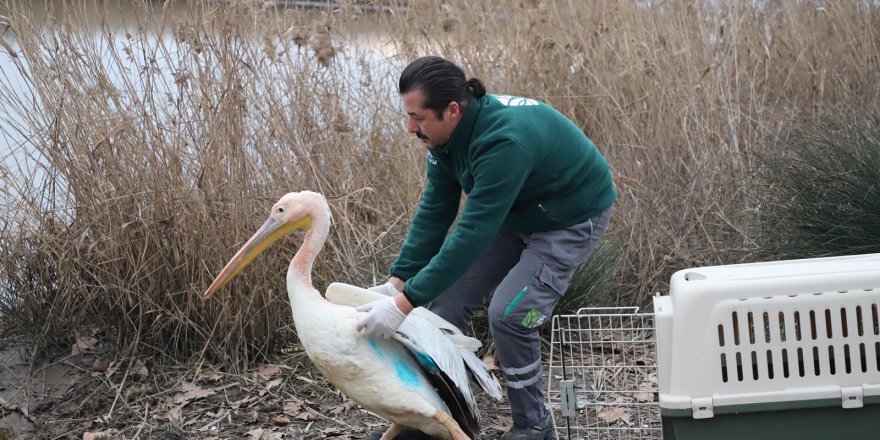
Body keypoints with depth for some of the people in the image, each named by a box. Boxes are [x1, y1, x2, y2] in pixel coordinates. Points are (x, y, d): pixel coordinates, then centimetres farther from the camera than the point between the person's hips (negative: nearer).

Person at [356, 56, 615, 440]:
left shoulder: (504, 142, -38)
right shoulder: (446, 132, -13)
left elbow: (473, 234, -39)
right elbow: (434, 212, -8)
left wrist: (405, 303, -38)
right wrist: (397, 282, -15)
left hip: (573, 218, -8)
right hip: (513, 213, 8)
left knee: (509, 313, -20)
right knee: (450, 299, -1)